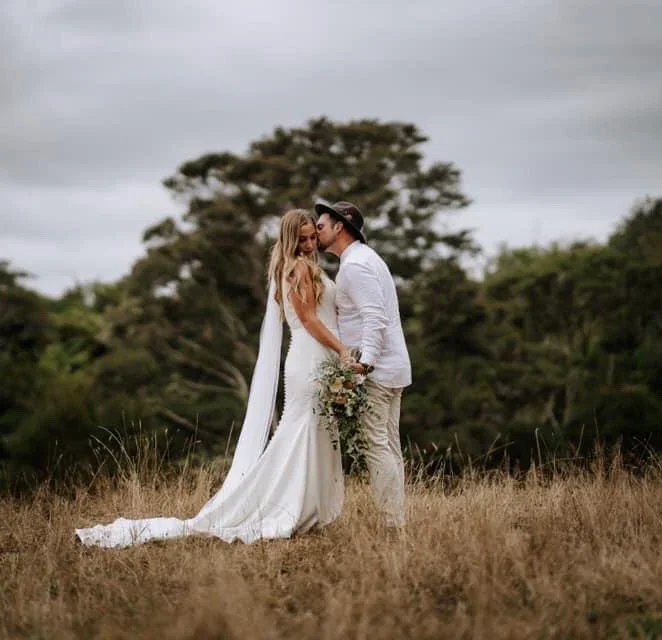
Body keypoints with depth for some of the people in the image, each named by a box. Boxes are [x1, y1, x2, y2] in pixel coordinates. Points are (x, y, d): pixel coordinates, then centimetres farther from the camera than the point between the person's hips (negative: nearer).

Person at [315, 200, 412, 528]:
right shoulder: (364, 257, 20)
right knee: (389, 446, 10)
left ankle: (392, 523, -11)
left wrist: (365, 361, -32)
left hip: (374, 370, -11)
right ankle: (397, 520, 12)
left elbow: (375, 317, -23)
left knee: (376, 446, -10)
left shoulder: (355, 264, -13)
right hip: (391, 366, 11)